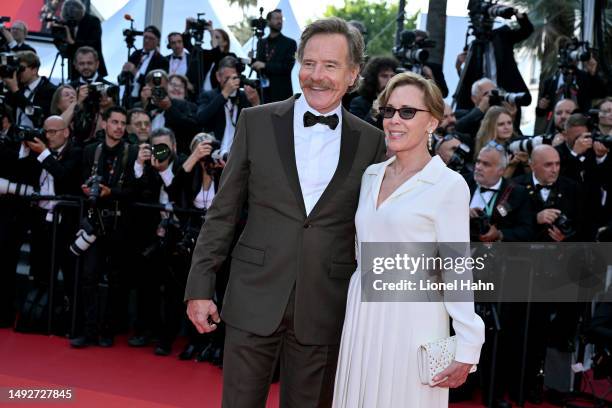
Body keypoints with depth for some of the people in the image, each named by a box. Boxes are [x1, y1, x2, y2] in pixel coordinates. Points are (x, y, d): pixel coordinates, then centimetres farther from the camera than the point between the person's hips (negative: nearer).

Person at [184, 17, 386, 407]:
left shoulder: (371, 141, 2)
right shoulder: (257, 122, 0)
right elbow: (223, 211, 2)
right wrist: (200, 286, 0)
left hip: (325, 310, 1)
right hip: (254, 298, 0)